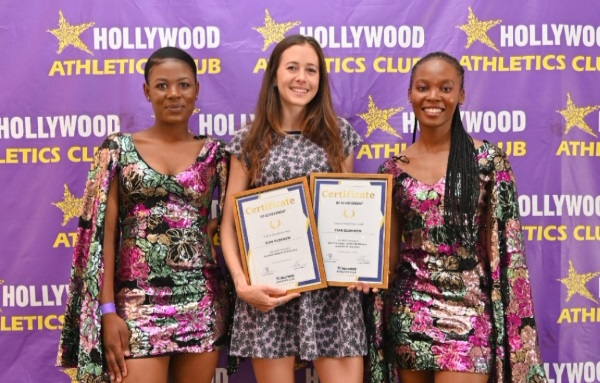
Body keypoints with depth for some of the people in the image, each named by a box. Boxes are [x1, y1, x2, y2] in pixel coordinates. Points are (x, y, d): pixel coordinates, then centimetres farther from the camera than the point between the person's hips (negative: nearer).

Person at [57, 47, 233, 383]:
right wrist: (108, 310, -8)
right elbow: (104, 231, -3)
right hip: (138, 300, -2)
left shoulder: (215, 153, 6)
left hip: (202, 300, 2)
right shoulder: (119, 149, 2)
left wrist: (209, 228, -5)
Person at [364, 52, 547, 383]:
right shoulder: (394, 169, 5)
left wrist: (513, 324, -7)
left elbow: (506, 247, -3)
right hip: (408, 313, 3)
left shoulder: (488, 160, -3)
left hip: (468, 312, -3)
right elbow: (389, 252, 10)